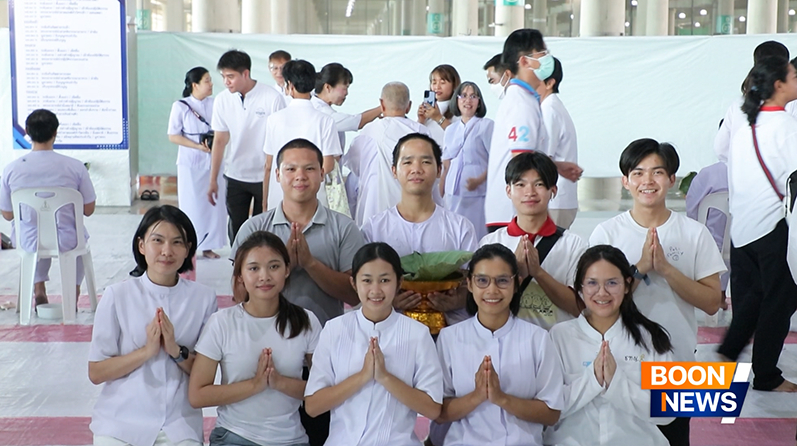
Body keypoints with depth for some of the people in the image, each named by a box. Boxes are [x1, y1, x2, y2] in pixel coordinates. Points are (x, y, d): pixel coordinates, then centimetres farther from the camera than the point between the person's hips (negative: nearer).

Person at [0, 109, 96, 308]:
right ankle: (74, 292, 36)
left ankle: (39, 289, 36)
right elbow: (88, 210, -5)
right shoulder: (75, 167, -15)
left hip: (28, 242, 1)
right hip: (66, 241, -1)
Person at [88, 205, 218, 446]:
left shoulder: (204, 298, -1)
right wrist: (146, 351, -16)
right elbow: (96, 373, -4)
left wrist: (177, 351, -15)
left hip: (180, 426, 1)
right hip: (119, 425, -1)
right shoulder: (117, 296, -4)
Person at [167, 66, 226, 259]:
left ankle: (208, 246, 13)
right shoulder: (180, 106, -4)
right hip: (190, 163, -3)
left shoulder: (214, 104, 5)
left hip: (213, 162, 3)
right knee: (191, 205, 0)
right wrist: (199, 146, -15)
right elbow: (173, 136, -5)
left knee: (214, 204, 3)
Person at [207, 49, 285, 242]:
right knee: (236, 230, 4)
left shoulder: (272, 98, -13)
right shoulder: (222, 100, -2)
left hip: (264, 176, -3)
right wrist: (213, 180, 6)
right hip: (235, 177, 3)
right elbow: (220, 140, 5)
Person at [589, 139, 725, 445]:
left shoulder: (694, 233, -2)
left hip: (676, 363, 1)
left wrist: (665, 268, -18)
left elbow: (711, 302, -6)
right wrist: (641, 267, -20)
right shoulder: (607, 233, -4)